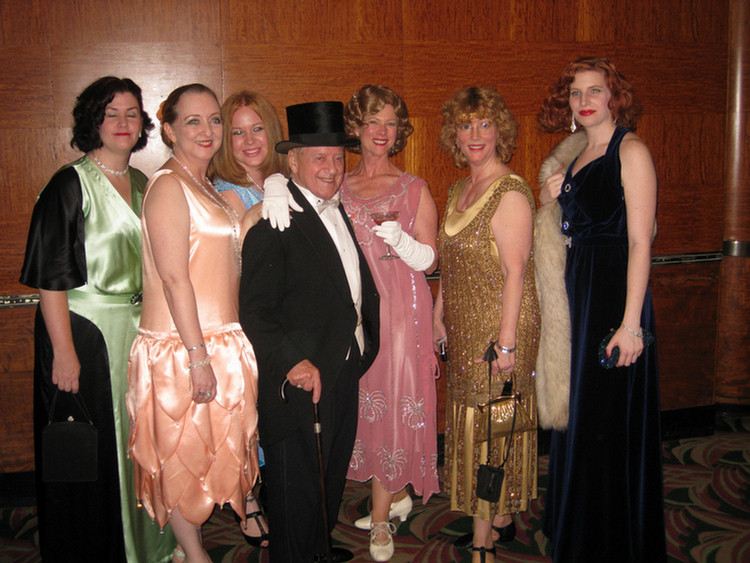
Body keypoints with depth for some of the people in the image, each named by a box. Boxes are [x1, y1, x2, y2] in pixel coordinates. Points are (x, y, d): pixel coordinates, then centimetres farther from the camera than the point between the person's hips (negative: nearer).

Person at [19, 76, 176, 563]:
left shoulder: (142, 185, 10)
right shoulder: (71, 185, -10)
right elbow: (50, 277, -13)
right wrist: (63, 352, -18)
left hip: (136, 329, 6)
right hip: (85, 333, -6)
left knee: (133, 444, 13)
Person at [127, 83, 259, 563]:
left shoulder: (208, 190, 15)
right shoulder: (169, 186, -13)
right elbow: (173, 278, -19)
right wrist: (198, 356, -21)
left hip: (218, 340, 9)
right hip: (182, 345, -9)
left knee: (206, 451, 16)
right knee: (183, 455, 4)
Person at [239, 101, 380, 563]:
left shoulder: (338, 212, 11)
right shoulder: (274, 222, -16)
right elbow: (254, 310, -20)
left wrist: (365, 343, 11)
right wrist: (292, 361, -27)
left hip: (345, 371, 9)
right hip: (301, 376, -8)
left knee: (333, 473, 23)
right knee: (297, 484, 5)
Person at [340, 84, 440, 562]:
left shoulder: (414, 189, 1)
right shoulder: (338, 188, 9)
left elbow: (428, 261, -1)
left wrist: (394, 233, -20)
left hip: (400, 311, -3)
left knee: (393, 401, -3)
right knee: (365, 401, 7)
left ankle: (381, 520, 11)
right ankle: (397, 495, 28)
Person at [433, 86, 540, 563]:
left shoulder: (510, 192, -14)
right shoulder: (459, 190, 12)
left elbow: (515, 271, -18)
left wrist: (506, 340, -20)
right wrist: (438, 318, 15)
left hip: (499, 324, -8)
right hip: (465, 326, 8)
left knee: (491, 423, -1)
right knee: (475, 419, 14)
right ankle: (501, 520, 28)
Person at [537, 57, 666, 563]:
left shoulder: (631, 150, -10)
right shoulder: (576, 154, 14)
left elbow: (640, 242, -17)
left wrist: (631, 322, -22)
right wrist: (549, 203, 0)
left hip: (616, 292, -8)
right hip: (576, 292, 8)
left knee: (611, 420, 0)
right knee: (578, 414, 16)